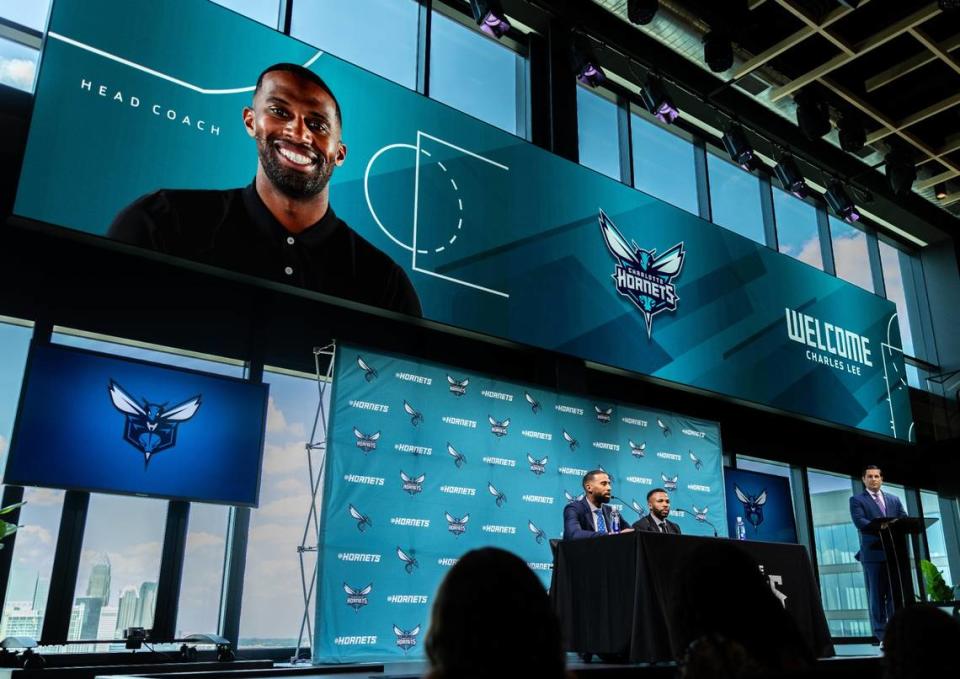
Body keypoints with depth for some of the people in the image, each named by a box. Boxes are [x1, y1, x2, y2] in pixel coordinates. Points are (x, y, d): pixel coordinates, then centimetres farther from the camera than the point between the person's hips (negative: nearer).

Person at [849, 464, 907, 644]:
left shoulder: (894, 499, 19)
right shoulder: (857, 500, 5)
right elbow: (859, 521, -11)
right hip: (872, 553, -4)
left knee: (896, 594, 5)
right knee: (877, 596, -1)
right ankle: (882, 636, 2)